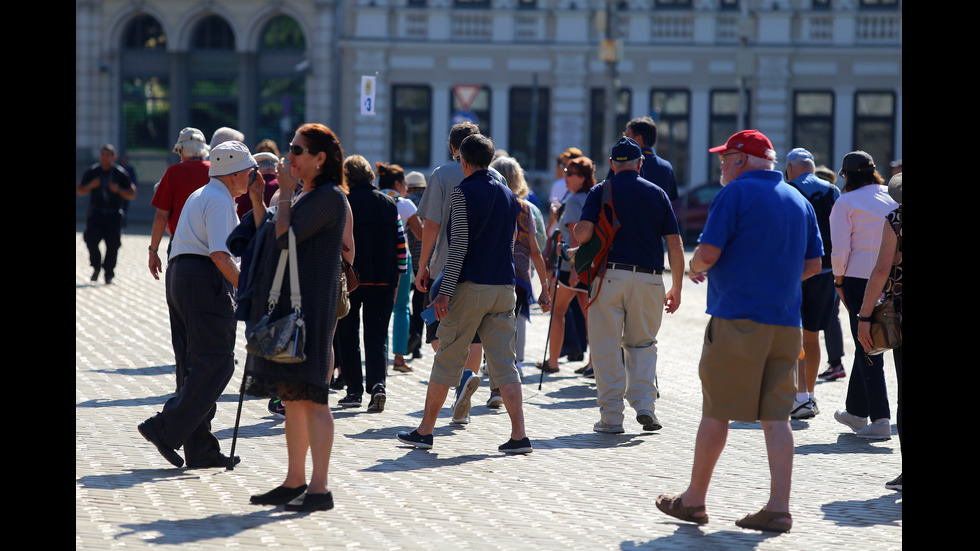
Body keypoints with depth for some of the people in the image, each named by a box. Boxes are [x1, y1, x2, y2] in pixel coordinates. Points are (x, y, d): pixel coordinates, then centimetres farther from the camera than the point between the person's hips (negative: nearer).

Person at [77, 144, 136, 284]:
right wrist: (90, 186, -10)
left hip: (114, 215, -1)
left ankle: (108, 274, 10)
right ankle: (96, 267, 6)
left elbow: (132, 194, 3)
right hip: (96, 213, 1)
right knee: (91, 240, -17)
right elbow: (79, 190, 11)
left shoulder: (120, 174, 1)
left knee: (113, 244, -5)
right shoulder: (92, 172, 5)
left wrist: (118, 190, -16)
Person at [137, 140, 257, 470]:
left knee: (193, 366, 8)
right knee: (215, 365, -9)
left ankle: (200, 449, 9)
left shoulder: (199, 196, 22)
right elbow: (219, 254, -20)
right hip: (206, 280, -11)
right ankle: (166, 430, -14)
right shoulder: (220, 201, -9)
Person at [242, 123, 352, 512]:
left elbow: (285, 237, -19)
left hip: (311, 304, -10)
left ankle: (319, 488, -9)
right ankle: (295, 482, 18)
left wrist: (285, 193, -9)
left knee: (310, 396, -10)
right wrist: (257, 201, 12)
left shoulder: (329, 197, -11)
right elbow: (269, 238, 21)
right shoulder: (305, 197, 18)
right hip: (287, 303, 10)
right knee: (291, 397, 12)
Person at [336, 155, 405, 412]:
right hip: (383, 282, 3)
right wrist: (395, 281, 14)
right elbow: (401, 247, 8)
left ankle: (354, 390, 11)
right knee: (377, 336, 6)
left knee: (348, 336, 10)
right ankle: (378, 384, -14)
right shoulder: (390, 205, 7)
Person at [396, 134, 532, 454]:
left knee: (446, 362, 4)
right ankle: (519, 436, -7)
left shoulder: (463, 192, -6)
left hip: (470, 286, -5)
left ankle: (424, 431, 12)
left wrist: (445, 292, -14)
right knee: (504, 364, 3)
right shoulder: (508, 195, 14)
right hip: (504, 287, 5)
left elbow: (459, 245, -13)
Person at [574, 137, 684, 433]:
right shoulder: (657, 194, 9)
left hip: (610, 273, -2)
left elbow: (582, 234, -8)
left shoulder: (601, 191, 3)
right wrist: (676, 288, 13)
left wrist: (576, 229, 16)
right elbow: (675, 246, 6)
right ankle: (645, 404, 3)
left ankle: (611, 416, 3)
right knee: (643, 344, 18)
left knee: (606, 348, 5)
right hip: (649, 278, 2)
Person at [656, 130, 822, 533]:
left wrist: (693, 269, 8)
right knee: (776, 416, 5)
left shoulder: (735, 193, -7)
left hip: (738, 320, -6)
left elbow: (708, 252, -13)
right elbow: (813, 264, 17)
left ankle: (693, 500, 12)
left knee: (716, 413, 3)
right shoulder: (799, 201, 14)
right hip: (786, 324, 6)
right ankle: (778, 507, 0)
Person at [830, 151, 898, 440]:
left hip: (859, 278, -5)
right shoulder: (892, 199, 8)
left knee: (867, 348, -3)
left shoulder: (846, 203, -6)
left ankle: (880, 419, -10)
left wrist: (839, 280, 2)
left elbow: (841, 248, -9)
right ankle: (856, 411, 29)